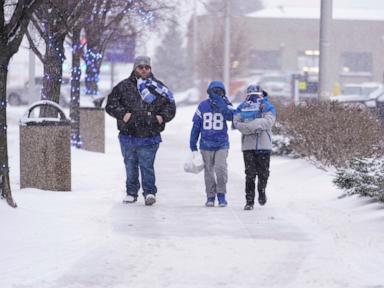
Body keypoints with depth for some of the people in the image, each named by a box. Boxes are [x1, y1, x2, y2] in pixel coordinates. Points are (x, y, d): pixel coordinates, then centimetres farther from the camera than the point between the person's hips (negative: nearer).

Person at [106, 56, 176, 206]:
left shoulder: (158, 88, 6)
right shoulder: (124, 86, 3)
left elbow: (170, 106, 14)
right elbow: (111, 104, 3)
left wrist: (162, 117, -4)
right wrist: (122, 114, -11)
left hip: (149, 137, -1)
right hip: (128, 135, 1)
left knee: (147, 165, -7)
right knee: (130, 166, 10)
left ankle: (150, 192, 1)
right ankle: (131, 192, 21)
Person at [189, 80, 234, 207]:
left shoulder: (225, 105, -1)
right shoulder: (203, 106, -1)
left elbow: (230, 116, -23)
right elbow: (196, 125, 5)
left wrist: (220, 101, -26)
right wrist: (193, 143, 6)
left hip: (222, 144, -1)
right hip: (206, 144, 1)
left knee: (221, 168, -17)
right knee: (209, 171, 8)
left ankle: (221, 194, -2)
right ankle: (210, 196, 20)